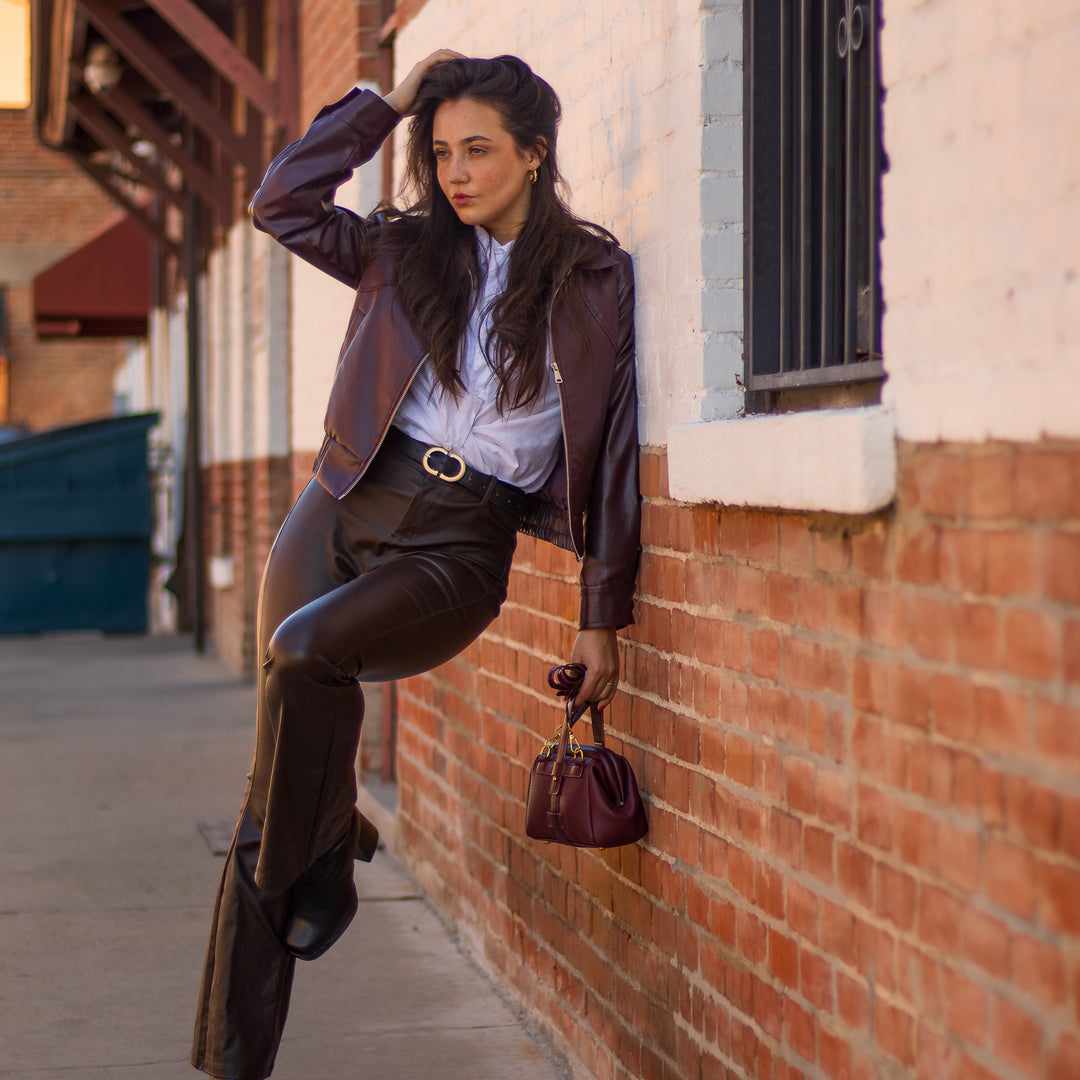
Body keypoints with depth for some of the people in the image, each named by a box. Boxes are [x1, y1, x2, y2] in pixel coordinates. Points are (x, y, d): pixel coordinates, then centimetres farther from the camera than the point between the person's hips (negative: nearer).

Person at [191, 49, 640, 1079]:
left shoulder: (596, 281, 1)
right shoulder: (409, 252, 13)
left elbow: (613, 452, 1)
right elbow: (281, 202, 12)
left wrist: (602, 617, -1)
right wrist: (388, 102, 10)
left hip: (459, 546, -3)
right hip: (345, 508, 4)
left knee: (305, 653, -31)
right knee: (290, 717, -6)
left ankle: (320, 867, -6)